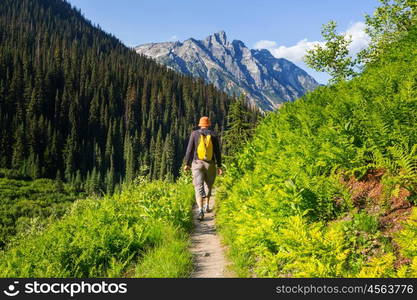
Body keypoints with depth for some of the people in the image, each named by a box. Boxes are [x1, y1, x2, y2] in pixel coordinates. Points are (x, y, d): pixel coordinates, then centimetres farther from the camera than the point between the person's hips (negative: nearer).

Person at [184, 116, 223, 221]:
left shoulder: (194, 134, 0)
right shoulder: (213, 135, 1)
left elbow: (190, 149, -2)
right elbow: (217, 152, -1)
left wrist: (187, 163, 6)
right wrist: (219, 166, 2)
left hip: (197, 164, -1)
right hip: (210, 164, 2)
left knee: (199, 188, -7)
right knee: (208, 185, 25)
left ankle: (200, 210, -24)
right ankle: (207, 206, 34)